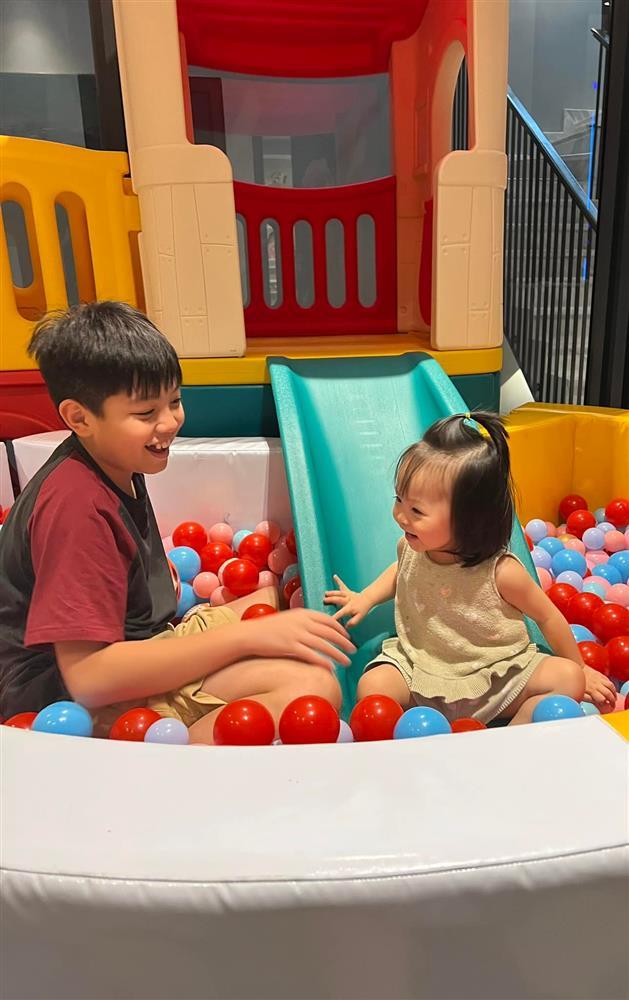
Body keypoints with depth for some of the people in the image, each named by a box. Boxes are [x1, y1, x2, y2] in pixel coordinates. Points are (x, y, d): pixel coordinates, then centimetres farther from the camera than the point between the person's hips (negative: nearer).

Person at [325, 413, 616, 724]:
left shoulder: (501, 572, -21)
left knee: (569, 679, -21)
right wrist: (365, 598, 8)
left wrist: (579, 669, 8)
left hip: (496, 676, -2)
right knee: (372, 687, -25)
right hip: (420, 667, 2)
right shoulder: (411, 547, -9)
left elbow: (548, 617, -3)